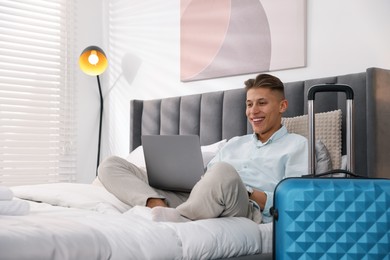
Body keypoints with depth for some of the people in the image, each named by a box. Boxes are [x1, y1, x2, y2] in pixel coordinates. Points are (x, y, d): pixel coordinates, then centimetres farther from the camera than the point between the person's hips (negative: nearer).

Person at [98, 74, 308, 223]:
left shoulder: (297, 145, 15)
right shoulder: (235, 143, 34)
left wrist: (246, 193, -11)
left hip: (248, 211, -6)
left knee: (223, 171, -43)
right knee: (111, 165, -3)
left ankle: (176, 218, -23)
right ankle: (159, 207, -28)